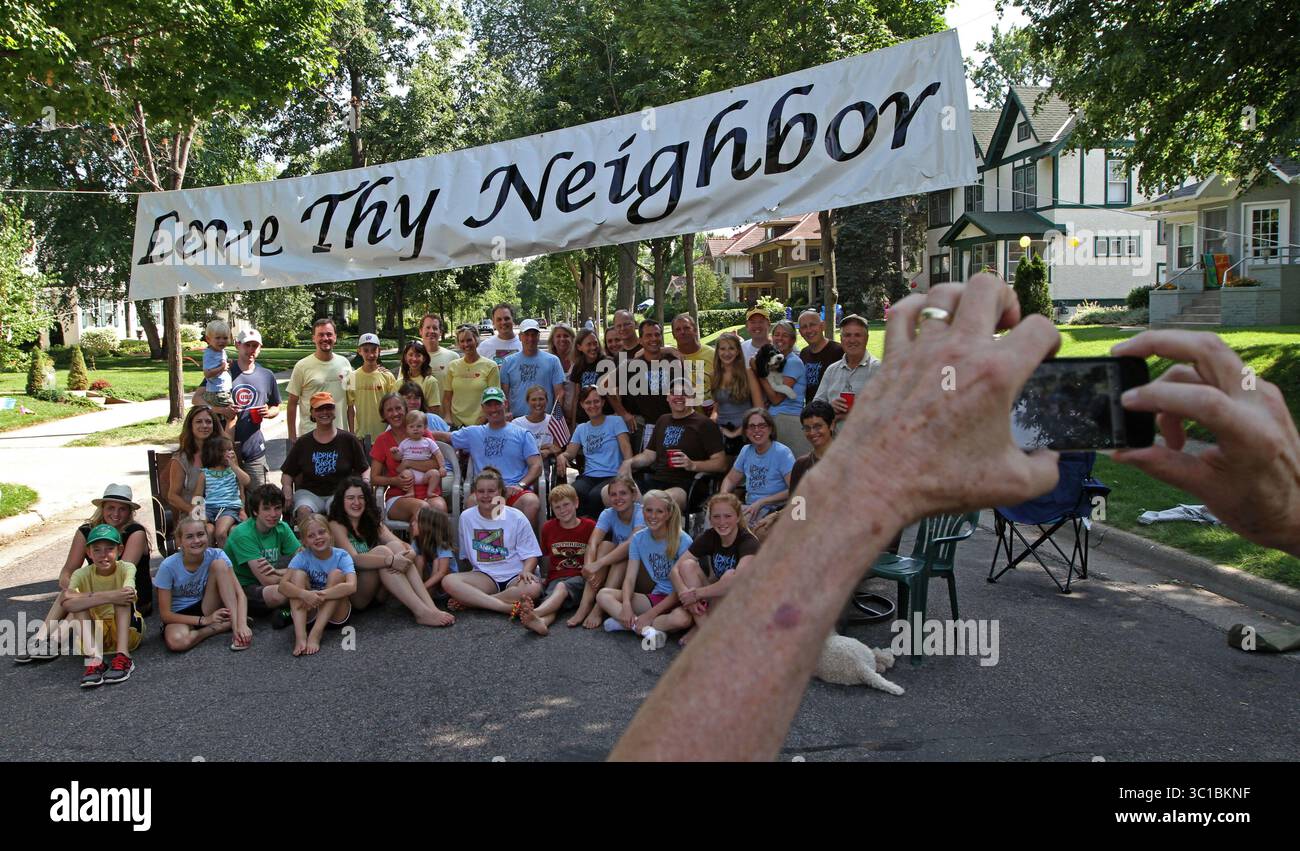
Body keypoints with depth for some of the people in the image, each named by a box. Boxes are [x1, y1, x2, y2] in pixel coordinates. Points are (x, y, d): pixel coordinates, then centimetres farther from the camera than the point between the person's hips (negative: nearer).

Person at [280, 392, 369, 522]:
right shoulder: (303, 443, 11)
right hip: (309, 492, 1)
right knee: (304, 511, -32)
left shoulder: (348, 439, 8)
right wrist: (287, 489, -8)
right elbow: (287, 474, 12)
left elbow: (364, 470, 10)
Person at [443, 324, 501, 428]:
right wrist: (448, 418, -1)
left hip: (480, 423, -2)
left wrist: (483, 420, -11)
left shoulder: (490, 366, 0)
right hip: (455, 423, 3)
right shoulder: (452, 366, 10)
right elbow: (447, 398, 12)